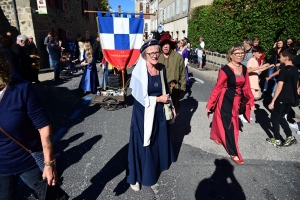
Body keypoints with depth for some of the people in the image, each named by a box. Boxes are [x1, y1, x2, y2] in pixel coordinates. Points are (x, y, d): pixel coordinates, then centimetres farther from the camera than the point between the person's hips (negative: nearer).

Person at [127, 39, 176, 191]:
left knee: (159, 140, 21)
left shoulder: (162, 68, -1)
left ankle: (156, 166, 47)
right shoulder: (139, 71, -18)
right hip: (143, 113, -6)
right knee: (142, 143, 5)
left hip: (159, 112, 6)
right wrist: (158, 99, -16)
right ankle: (135, 177, 27)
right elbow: (139, 96, -20)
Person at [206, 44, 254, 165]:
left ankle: (217, 136, 49)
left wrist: (251, 101, 10)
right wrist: (209, 104, -15)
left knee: (233, 122, 22)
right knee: (228, 125, 3)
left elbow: (246, 87, 10)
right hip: (226, 100, -7)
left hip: (237, 101, 7)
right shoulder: (225, 69, -18)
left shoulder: (244, 69, 3)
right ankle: (234, 153, 17)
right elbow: (217, 88, -16)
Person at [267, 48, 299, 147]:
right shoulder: (295, 70, 8)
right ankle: (290, 137, 18)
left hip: (282, 98, -8)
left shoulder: (284, 70, -17)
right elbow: (296, 84, 16)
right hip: (291, 99, 8)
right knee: (281, 117, 20)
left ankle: (277, 140, 13)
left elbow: (279, 87, -21)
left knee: (274, 118, 7)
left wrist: (272, 101, -18)